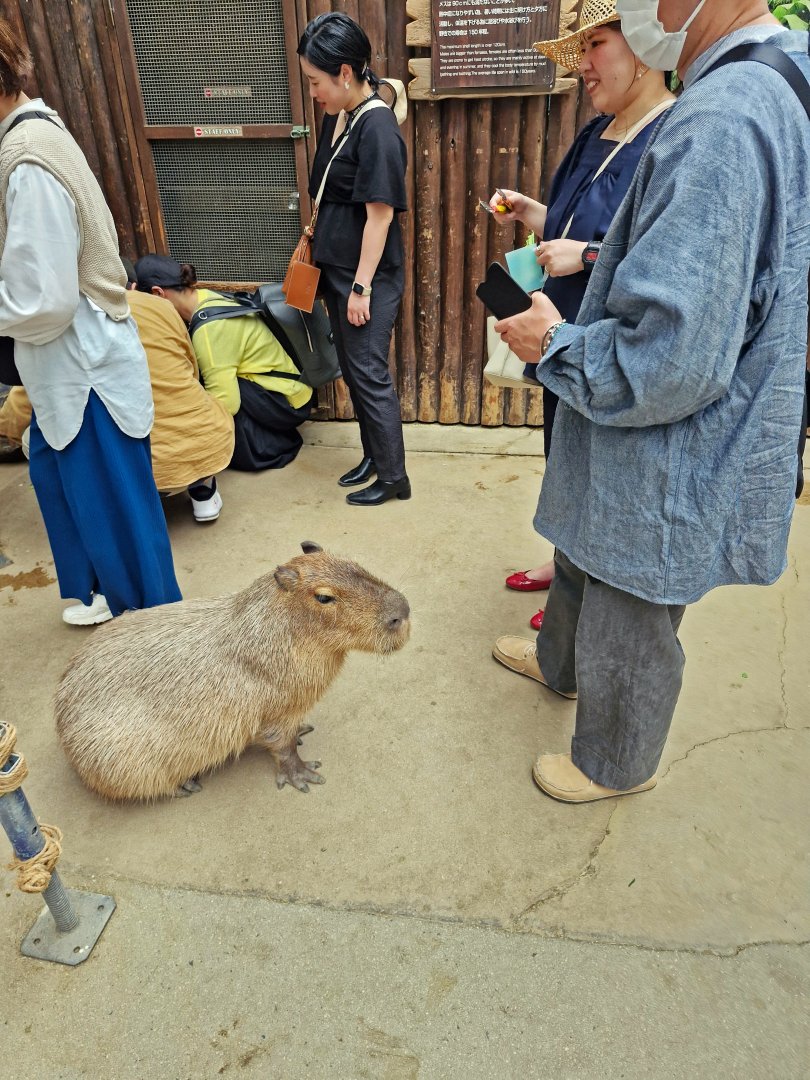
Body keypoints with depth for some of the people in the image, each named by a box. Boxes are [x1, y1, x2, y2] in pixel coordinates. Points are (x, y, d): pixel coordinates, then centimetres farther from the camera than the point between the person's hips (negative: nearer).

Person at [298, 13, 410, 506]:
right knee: (352, 369, 15)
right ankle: (373, 454, 31)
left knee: (370, 374, -3)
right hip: (336, 267, 9)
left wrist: (362, 286, -19)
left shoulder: (377, 127, -17)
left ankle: (394, 477, 11)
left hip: (368, 275, -9)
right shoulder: (337, 117, 9)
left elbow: (380, 214, -20)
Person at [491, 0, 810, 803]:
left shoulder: (719, 124, -28)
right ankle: (559, 662, 59)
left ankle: (614, 765, 42)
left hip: (669, 467, -10)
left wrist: (552, 344, -16)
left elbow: (668, 363, -32)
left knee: (629, 625, 14)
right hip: (641, 451, 10)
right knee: (584, 563, 30)